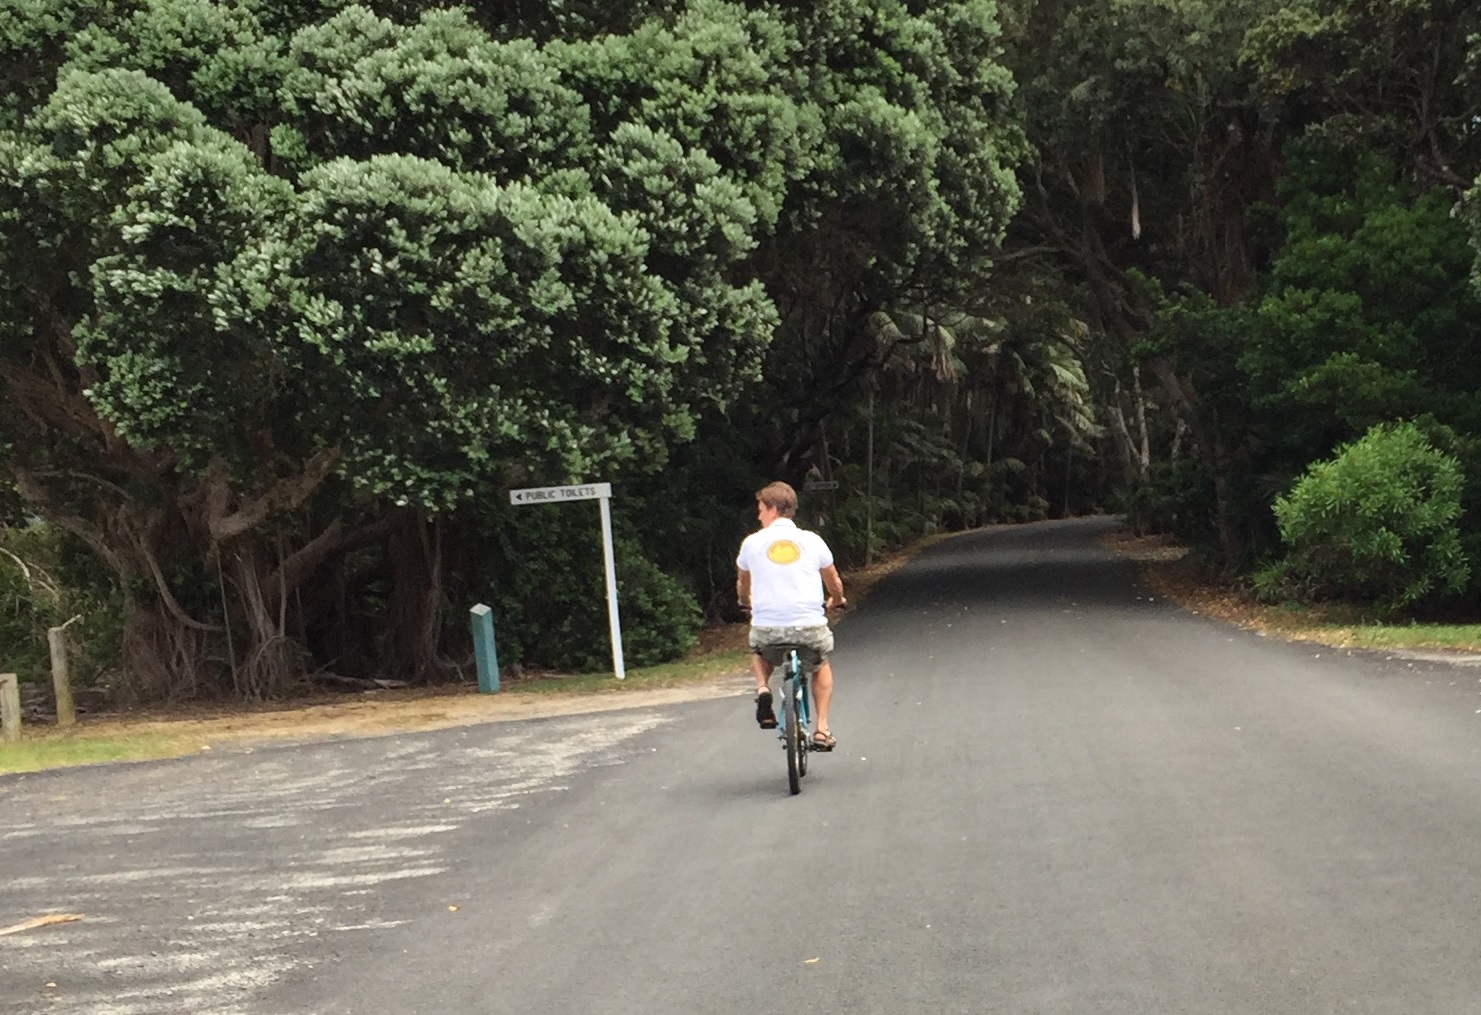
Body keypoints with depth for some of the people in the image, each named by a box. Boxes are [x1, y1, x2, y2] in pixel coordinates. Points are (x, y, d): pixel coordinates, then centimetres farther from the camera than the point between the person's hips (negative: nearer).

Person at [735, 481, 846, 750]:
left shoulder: (752, 542, 5)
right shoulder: (812, 541, 5)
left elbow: (742, 584, 23)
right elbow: (834, 583, 19)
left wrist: (746, 603, 46)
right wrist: (836, 602, 42)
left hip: (767, 627, 0)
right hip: (810, 627, 0)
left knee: (759, 653, 36)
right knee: (822, 665, 32)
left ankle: (762, 688, 6)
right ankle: (822, 729, 21)